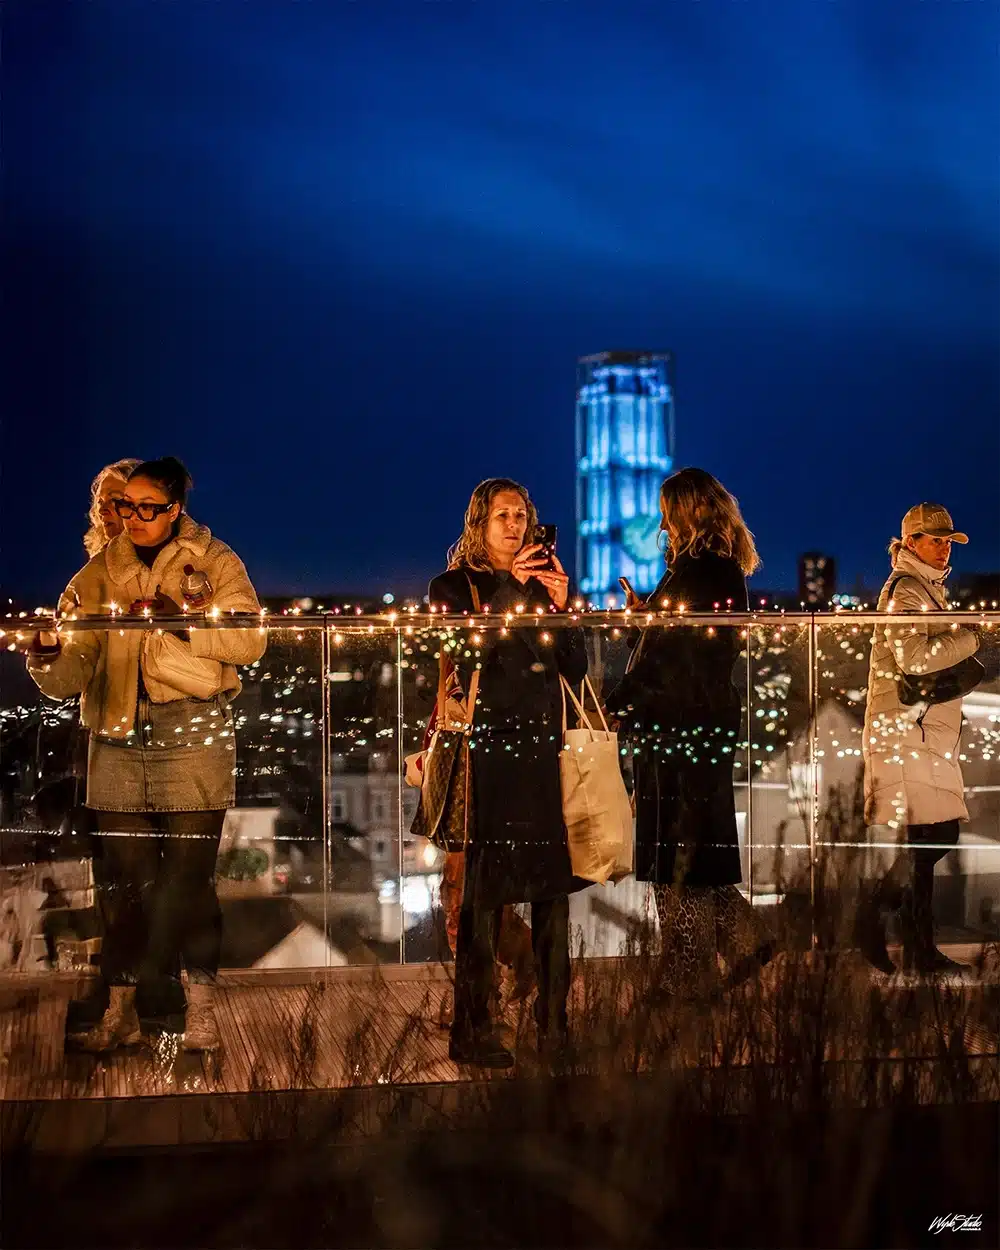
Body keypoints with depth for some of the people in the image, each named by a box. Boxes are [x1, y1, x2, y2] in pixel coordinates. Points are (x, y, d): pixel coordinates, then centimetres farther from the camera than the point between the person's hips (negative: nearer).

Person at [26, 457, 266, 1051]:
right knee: (129, 878, 5)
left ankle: (200, 1007, 9)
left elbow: (249, 641, -7)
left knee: (189, 875, -2)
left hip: (193, 733, -3)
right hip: (119, 736, 3)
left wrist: (181, 621, -16)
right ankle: (123, 1008, 14)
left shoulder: (214, 563, 6)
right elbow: (71, 673, 6)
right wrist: (47, 653, -16)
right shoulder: (99, 574, 13)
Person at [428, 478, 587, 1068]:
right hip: (487, 748, -4)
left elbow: (577, 668, 10)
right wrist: (509, 591, -11)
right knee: (483, 891, -8)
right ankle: (473, 1029, -5)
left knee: (554, 886, 1)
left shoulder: (545, 583, 17)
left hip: (545, 747, 4)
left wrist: (561, 605, -4)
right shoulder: (454, 587, 6)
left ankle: (555, 1022, 7)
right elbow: (462, 658, -10)